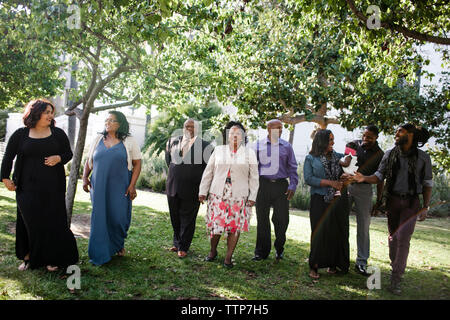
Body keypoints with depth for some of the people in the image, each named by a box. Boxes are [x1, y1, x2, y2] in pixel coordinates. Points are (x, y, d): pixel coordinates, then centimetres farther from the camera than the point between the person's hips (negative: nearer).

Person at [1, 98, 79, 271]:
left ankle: (53, 259, 13)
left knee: (53, 221, 2)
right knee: (30, 222, 4)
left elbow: (68, 153, 9)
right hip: (28, 187, 0)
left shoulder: (58, 133, 5)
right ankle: (29, 257, 18)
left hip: (52, 187, 1)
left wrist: (59, 158, -11)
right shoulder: (21, 134, 4)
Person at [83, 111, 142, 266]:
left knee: (118, 217, 0)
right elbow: (89, 161, 16)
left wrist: (132, 185, -9)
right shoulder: (98, 139, 11)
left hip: (120, 188, -2)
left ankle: (118, 245, 28)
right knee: (100, 218, 2)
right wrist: (85, 178, 2)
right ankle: (100, 254, 14)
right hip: (99, 187, 3)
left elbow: (137, 164, -1)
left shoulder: (129, 142, 1)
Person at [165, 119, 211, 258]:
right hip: (173, 186, 4)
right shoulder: (173, 141, 7)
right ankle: (177, 242, 33)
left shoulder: (204, 145, -6)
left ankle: (183, 247, 19)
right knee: (175, 217, 16)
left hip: (191, 189, -4)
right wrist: (168, 149, 6)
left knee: (187, 219, 5)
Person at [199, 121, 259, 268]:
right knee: (215, 223, 2)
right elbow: (208, 172, 9)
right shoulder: (218, 150, 8)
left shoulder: (249, 153, 6)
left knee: (235, 226, 1)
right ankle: (213, 251, 25)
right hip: (218, 194, 1)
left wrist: (252, 196, -1)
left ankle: (228, 257, 13)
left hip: (239, 197, 0)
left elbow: (253, 177, 5)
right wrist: (203, 191, 6)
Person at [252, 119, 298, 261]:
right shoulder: (259, 145, 5)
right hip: (263, 184, 0)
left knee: (282, 219, 2)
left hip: (281, 186, 1)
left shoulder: (286, 146, 8)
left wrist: (292, 185, -1)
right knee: (262, 219, 5)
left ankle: (279, 249, 23)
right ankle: (261, 252, 17)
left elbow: (292, 168, 10)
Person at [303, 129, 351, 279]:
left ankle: (333, 264, 15)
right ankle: (314, 266, 5)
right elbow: (308, 179, -7)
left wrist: (344, 177, -8)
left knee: (338, 232, 2)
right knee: (319, 232, -4)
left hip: (338, 200, 4)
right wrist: (330, 182, -13)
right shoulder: (311, 158, 3)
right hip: (320, 201, -3)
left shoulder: (339, 157, 13)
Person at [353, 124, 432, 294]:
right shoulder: (389, 154, 2)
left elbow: (427, 184, 3)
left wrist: (425, 207, -2)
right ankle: (395, 265, 29)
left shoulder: (423, 157, -3)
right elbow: (379, 176, 1)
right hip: (392, 200, 3)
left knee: (403, 238, -10)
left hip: (411, 203, -2)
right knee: (393, 236, 9)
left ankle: (396, 278, -4)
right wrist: (365, 178, -18)